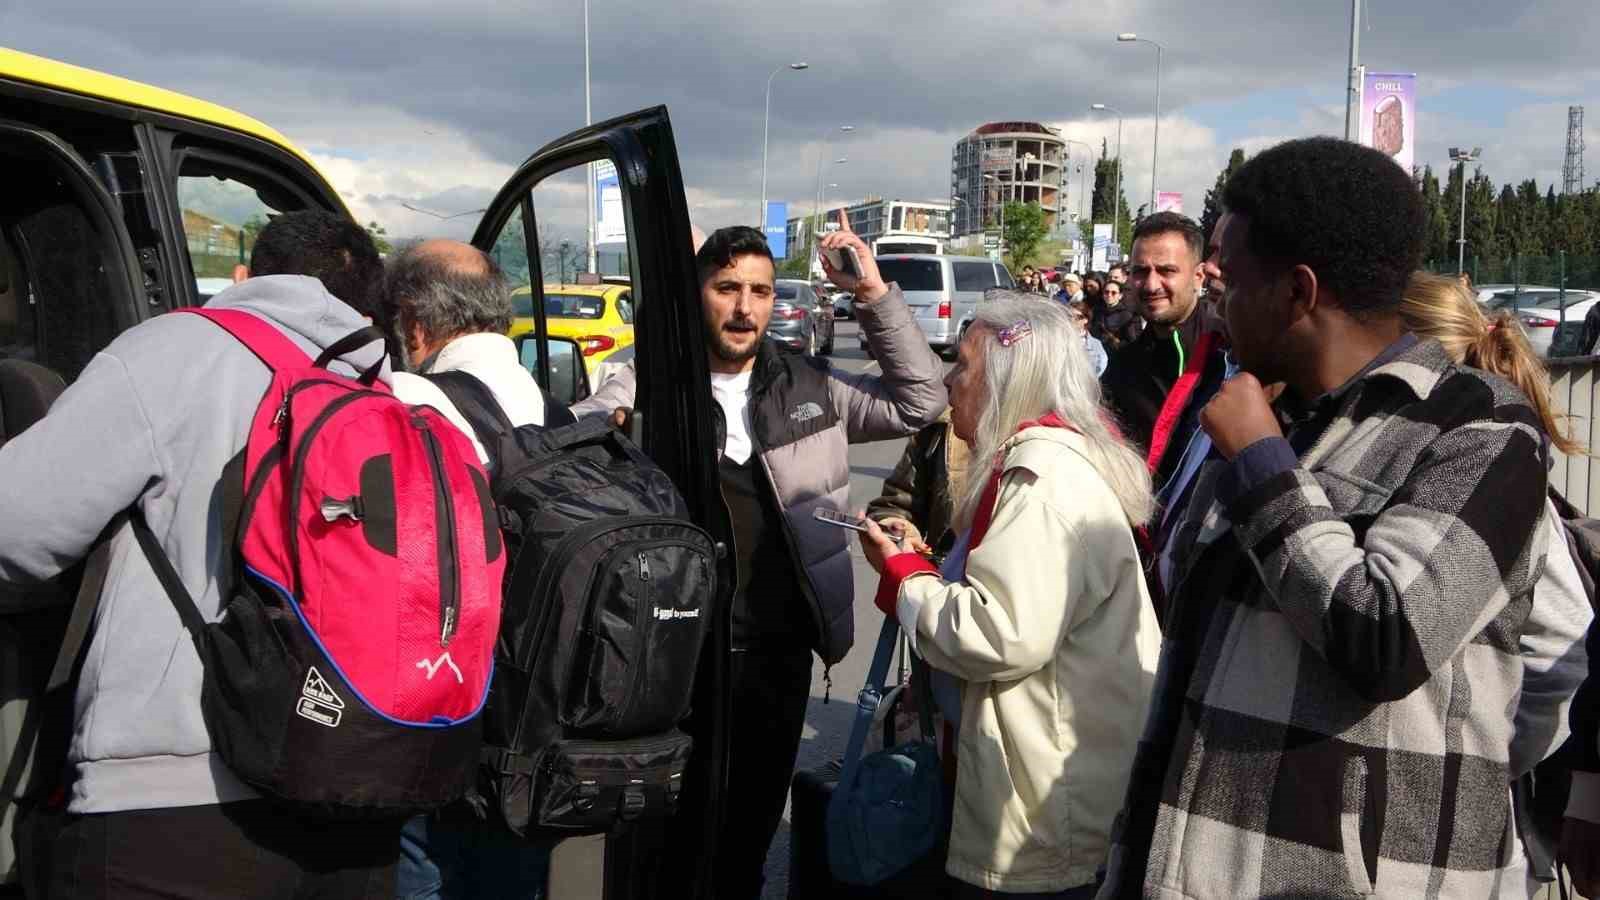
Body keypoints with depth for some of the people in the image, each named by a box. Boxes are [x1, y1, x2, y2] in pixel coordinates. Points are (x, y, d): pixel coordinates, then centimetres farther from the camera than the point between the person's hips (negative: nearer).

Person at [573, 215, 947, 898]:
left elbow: (922, 402, 4)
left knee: (753, 822, 19)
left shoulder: (811, 387, 4)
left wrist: (875, 294, -5)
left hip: (781, 651, 3)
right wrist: (605, 428, -38)